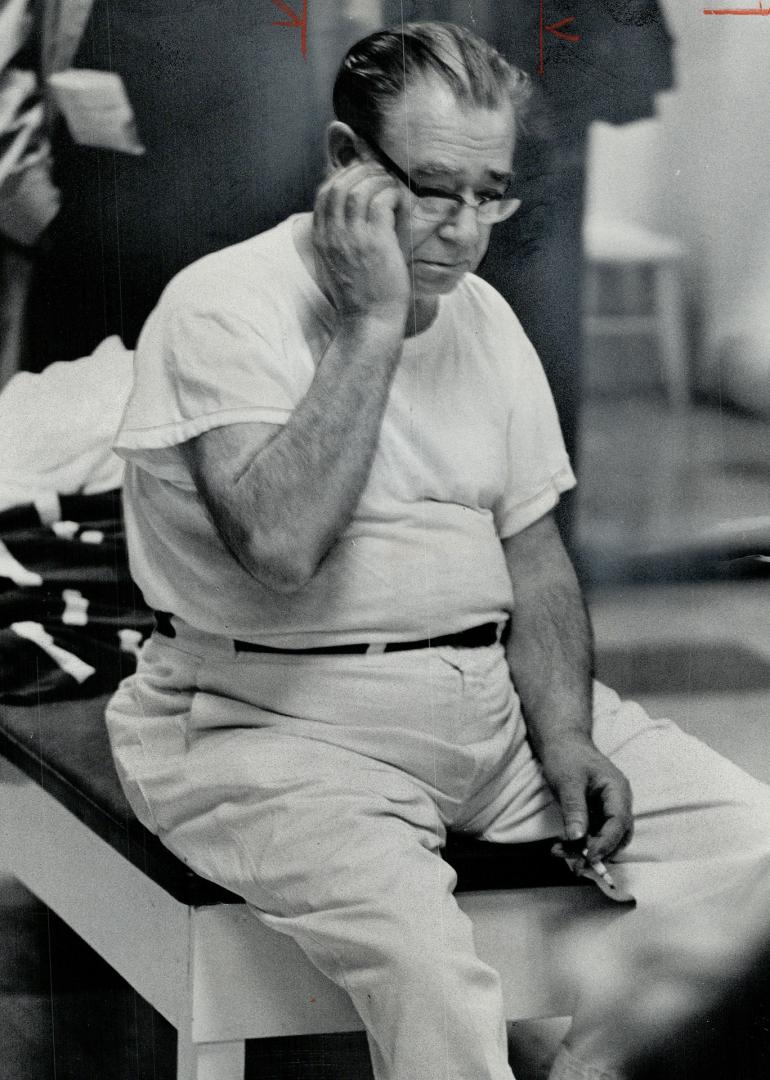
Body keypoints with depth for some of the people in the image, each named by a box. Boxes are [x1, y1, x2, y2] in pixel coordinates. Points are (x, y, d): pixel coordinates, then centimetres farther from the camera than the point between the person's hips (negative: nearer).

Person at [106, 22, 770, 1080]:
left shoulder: (483, 318, 11)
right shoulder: (225, 308, -12)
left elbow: (533, 555, 13)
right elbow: (281, 545, -27)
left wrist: (566, 738, -2)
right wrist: (370, 324, -22)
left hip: (491, 695, 7)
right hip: (278, 721, -7)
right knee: (416, 944, -33)